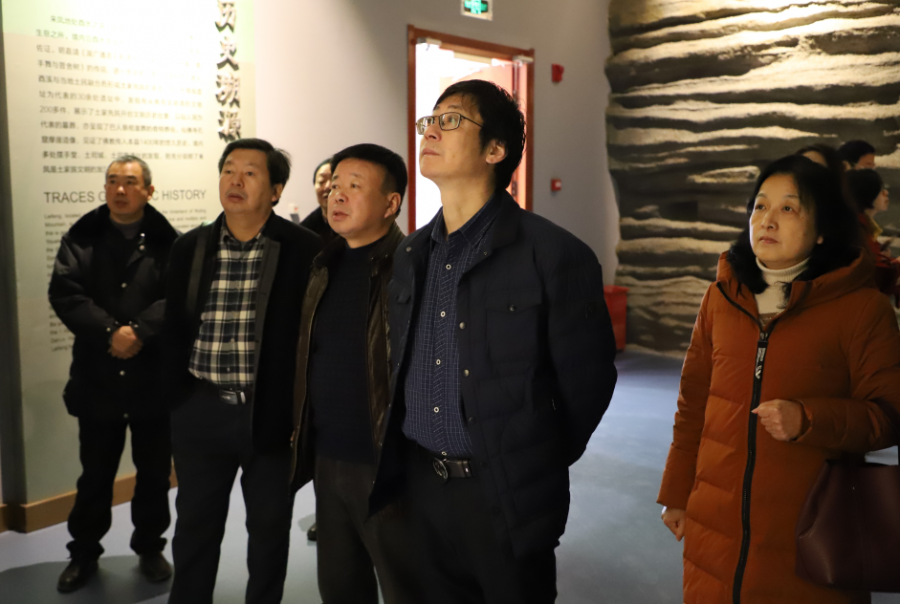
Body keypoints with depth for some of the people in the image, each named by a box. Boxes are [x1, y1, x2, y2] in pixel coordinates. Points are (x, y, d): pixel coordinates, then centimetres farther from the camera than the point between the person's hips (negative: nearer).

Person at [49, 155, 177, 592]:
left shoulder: (169, 241, -2)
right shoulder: (80, 238, 3)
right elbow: (64, 293, -9)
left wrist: (139, 332, -25)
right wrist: (110, 332, -21)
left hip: (155, 379, -1)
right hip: (97, 378, 1)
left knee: (154, 473, 13)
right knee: (95, 474, 15)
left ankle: (150, 548, 32)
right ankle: (84, 552, 32)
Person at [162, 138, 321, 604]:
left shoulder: (304, 250, -8)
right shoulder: (189, 248, 4)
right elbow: (175, 330, 9)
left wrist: (300, 409, -8)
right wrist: (178, 398, 5)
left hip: (273, 413, -2)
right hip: (201, 414, 3)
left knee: (270, 527, 14)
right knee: (194, 527, 15)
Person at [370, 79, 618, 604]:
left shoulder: (554, 256, -15)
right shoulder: (411, 255, 7)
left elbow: (586, 381, -9)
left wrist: (536, 465, 1)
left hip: (507, 498, -5)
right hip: (421, 487, 6)